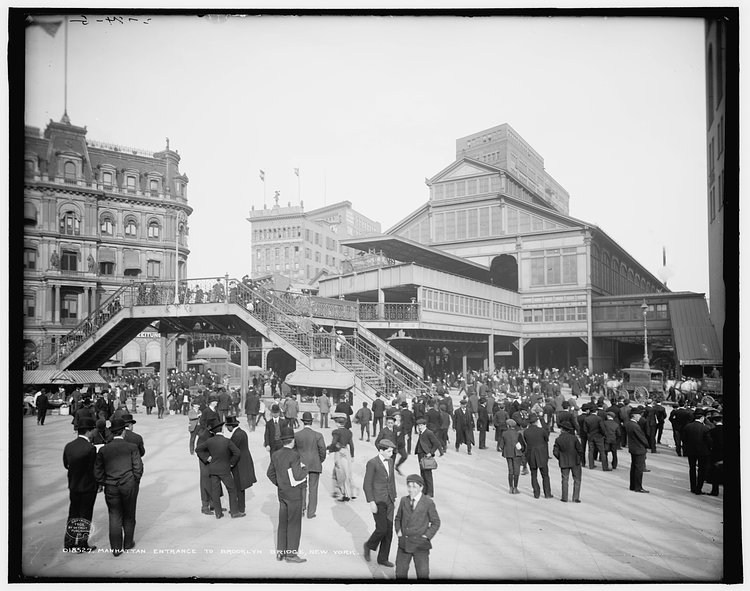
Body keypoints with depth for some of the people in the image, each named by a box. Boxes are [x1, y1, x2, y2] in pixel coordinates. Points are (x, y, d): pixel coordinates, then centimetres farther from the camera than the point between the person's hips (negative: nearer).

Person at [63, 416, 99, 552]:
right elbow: (94, 469, -17)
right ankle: (81, 545, 19)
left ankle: (69, 543, 29)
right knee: (85, 516, 9)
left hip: (73, 486, 6)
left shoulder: (69, 446, -4)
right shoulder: (90, 448, -24)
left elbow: (66, 465, 7)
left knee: (73, 514, 19)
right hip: (87, 487, -6)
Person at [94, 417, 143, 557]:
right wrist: (135, 482, 8)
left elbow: (97, 472, 1)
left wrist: (104, 484, 13)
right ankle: (128, 543, 26)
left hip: (111, 488, 1)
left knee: (114, 517, 9)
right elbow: (138, 468, -8)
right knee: (129, 516, 14)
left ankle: (116, 548, 11)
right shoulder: (132, 447, -5)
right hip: (129, 485, -1)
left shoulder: (103, 450, 1)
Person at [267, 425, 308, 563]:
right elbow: (298, 476, -24)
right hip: (294, 494, -7)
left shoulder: (276, 455, 3)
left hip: (282, 493, 7)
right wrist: (305, 468, -6)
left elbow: (270, 473, 11)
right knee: (294, 524, 2)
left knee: (282, 523, 15)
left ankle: (280, 552, 22)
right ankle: (291, 554, 6)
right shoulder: (293, 455, -20)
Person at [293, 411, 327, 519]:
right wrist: (320, 461, 9)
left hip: (301, 464, 1)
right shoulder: (318, 435, -12)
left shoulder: (296, 435, -8)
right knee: (313, 488, 8)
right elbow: (322, 450, -9)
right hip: (315, 465, -1)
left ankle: (301, 509, 16)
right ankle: (311, 513, 13)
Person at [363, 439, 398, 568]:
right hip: (377, 501, -6)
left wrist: (394, 498, 16)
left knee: (389, 530, 6)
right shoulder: (372, 463, -15)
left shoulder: (390, 461, 7)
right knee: (382, 529, -11)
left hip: (388, 501, 7)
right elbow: (367, 485, -14)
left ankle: (383, 558, 18)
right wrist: (371, 502, -18)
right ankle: (369, 545, 18)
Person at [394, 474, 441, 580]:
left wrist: (427, 536, -8)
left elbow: (436, 522, 1)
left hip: (420, 544, -3)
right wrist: (398, 531, 1)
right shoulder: (404, 500, 3)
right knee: (400, 572, 9)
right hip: (404, 543, 4)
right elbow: (398, 518, 16)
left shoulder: (428, 503, -8)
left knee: (423, 573, -4)